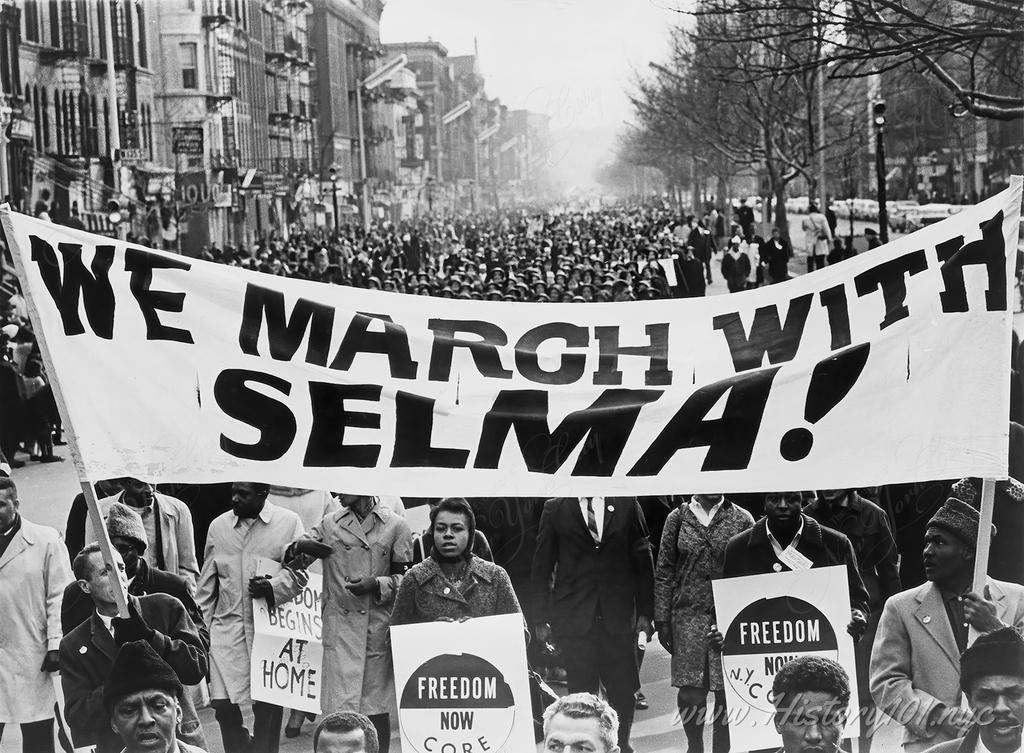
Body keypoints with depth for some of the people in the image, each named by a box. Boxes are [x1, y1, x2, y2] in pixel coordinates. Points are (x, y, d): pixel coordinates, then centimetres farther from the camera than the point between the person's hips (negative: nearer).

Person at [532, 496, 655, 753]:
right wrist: (541, 618, 2)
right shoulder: (556, 509, 3)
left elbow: (642, 561, 7)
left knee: (624, 691, 3)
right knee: (581, 693, 0)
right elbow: (541, 568, 6)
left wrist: (645, 613, 3)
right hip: (574, 618, -1)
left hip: (618, 617, 1)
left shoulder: (626, 504, 5)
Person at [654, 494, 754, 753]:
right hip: (689, 614, 0)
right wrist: (662, 619, 3)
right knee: (690, 692, -2)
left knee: (727, 691, -2)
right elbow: (664, 571, 8)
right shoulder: (678, 518, 6)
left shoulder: (742, 519, 5)